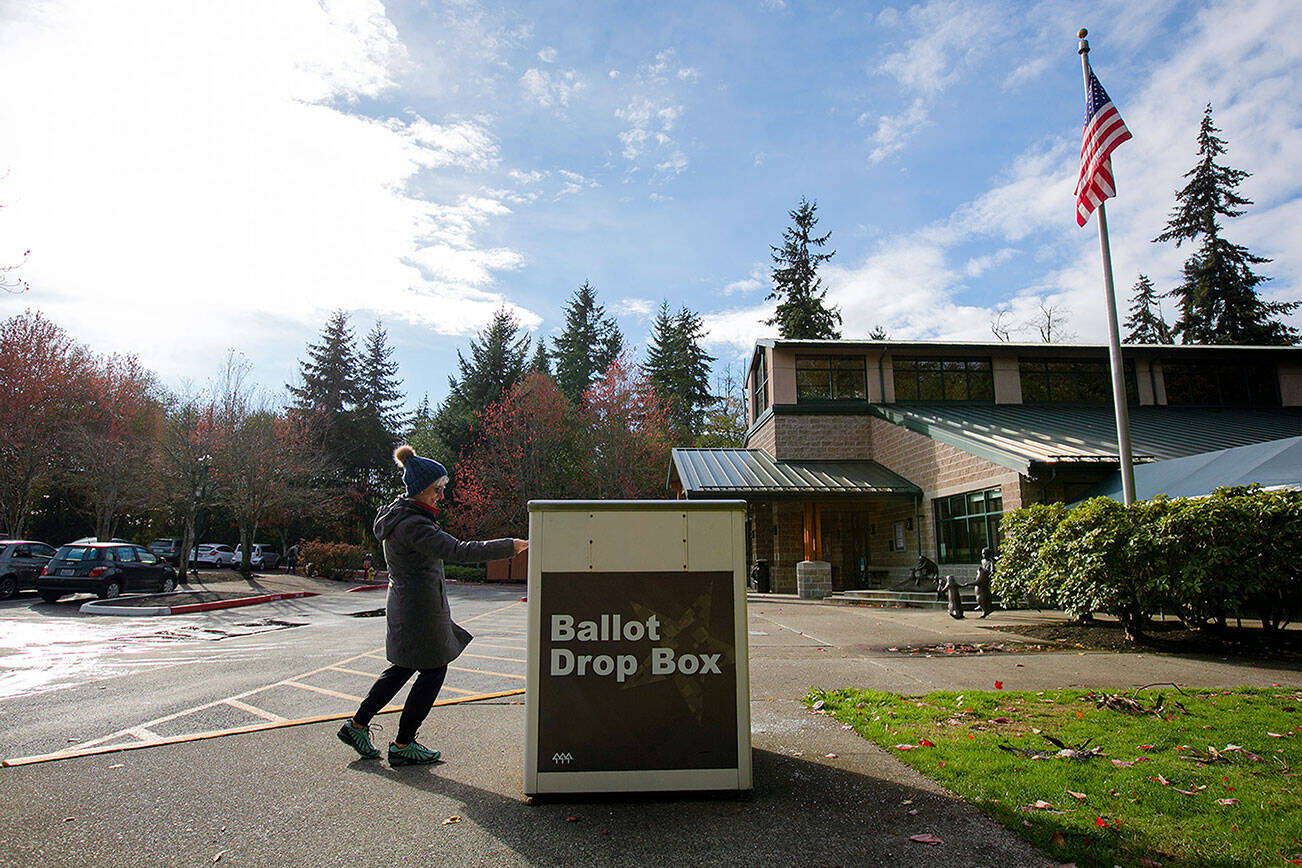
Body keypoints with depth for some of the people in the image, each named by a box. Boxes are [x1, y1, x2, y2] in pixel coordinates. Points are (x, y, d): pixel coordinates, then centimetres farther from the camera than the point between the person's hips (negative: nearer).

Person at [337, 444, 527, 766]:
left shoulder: (396, 516, 8)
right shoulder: (413, 525, -25)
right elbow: (459, 551, -33)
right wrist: (511, 546, -31)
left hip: (404, 603, 10)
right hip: (420, 609, -10)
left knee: (402, 668, 22)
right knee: (433, 672, 4)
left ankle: (357, 725, 31)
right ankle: (402, 745, 17)